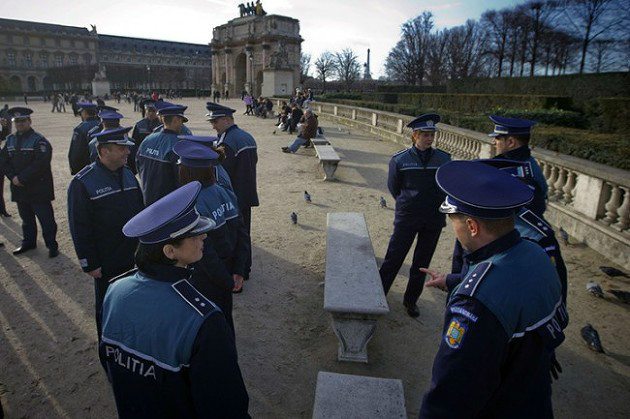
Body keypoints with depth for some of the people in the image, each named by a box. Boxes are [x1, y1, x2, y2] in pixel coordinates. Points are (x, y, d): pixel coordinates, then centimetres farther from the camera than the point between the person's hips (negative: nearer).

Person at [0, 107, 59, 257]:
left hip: (38, 188, -6)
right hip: (19, 188, 6)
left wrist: (22, 178, -19)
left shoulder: (39, 140, -11)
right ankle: (28, 242, 33)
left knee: (46, 218, 0)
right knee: (26, 218, 19)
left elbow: (41, 163, -21)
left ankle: (52, 245, 9)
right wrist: (13, 177, -8)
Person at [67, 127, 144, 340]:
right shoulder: (83, 183, -17)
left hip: (133, 256, 5)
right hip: (106, 262, -5)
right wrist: (88, 264, -13)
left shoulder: (128, 174, 2)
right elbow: (79, 228, -15)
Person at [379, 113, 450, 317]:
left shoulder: (444, 159, -3)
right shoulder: (399, 159, -8)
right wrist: (407, 204, 8)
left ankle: (411, 300, 30)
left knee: (422, 263, 13)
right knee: (393, 259, 4)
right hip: (406, 219, -2)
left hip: (433, 221, 3)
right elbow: (393, 187, 4)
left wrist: (436, 208, 11)